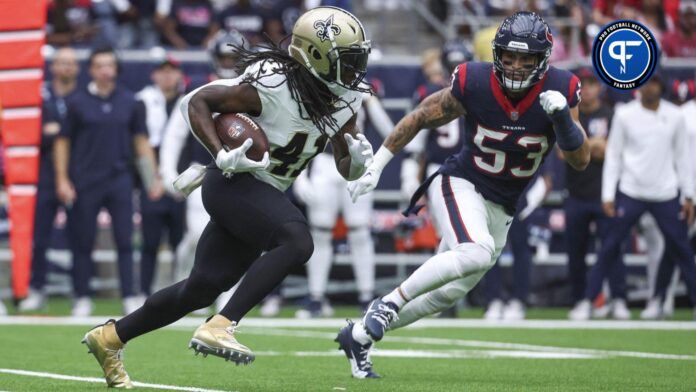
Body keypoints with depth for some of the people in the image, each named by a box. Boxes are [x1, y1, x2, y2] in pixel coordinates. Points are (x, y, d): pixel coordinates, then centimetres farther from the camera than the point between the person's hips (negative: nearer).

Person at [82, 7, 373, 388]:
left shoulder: (343, 101, 2)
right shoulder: (274, 85, -21)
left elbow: (346, 169, 8)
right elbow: (198, 101, -14)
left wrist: (358, 159, -15)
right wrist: (222, 156, -24)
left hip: (261, 197, 8)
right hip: (234, 183, -8)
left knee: (203, 287, 9)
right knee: (296, 241, -31)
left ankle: (110, 337, 24)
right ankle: (219, 327, -32)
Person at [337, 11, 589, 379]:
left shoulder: (559, 90, -13)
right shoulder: (473, 84, -18)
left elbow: (581, 161, -12)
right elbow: (418, 119, -3)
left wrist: (562, 117, -30)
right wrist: (376, 166, -1)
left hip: (501, 208, 4)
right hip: (461, 185, -4)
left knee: (447, 292, 9)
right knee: (477, 253, -34)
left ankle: (359, 335, 24)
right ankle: (389, 303, -20)